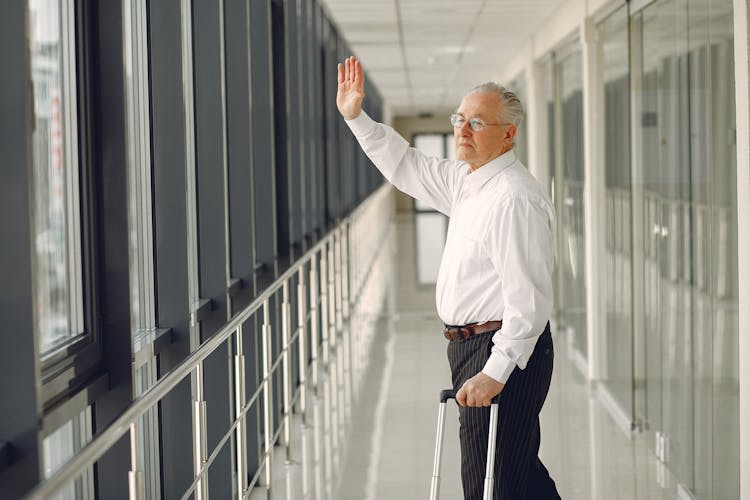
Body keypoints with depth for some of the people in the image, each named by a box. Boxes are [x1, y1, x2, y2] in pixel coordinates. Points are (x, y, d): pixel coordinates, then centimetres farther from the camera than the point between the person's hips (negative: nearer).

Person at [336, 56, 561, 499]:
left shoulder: (516, 198, -20)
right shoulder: (466, 180, 11)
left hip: (507, 351, -10)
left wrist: (495, 372, -27)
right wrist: (356, 117, 22)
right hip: (472, 346, 10)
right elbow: (406, 167, 28)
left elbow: (528, 299, -24)